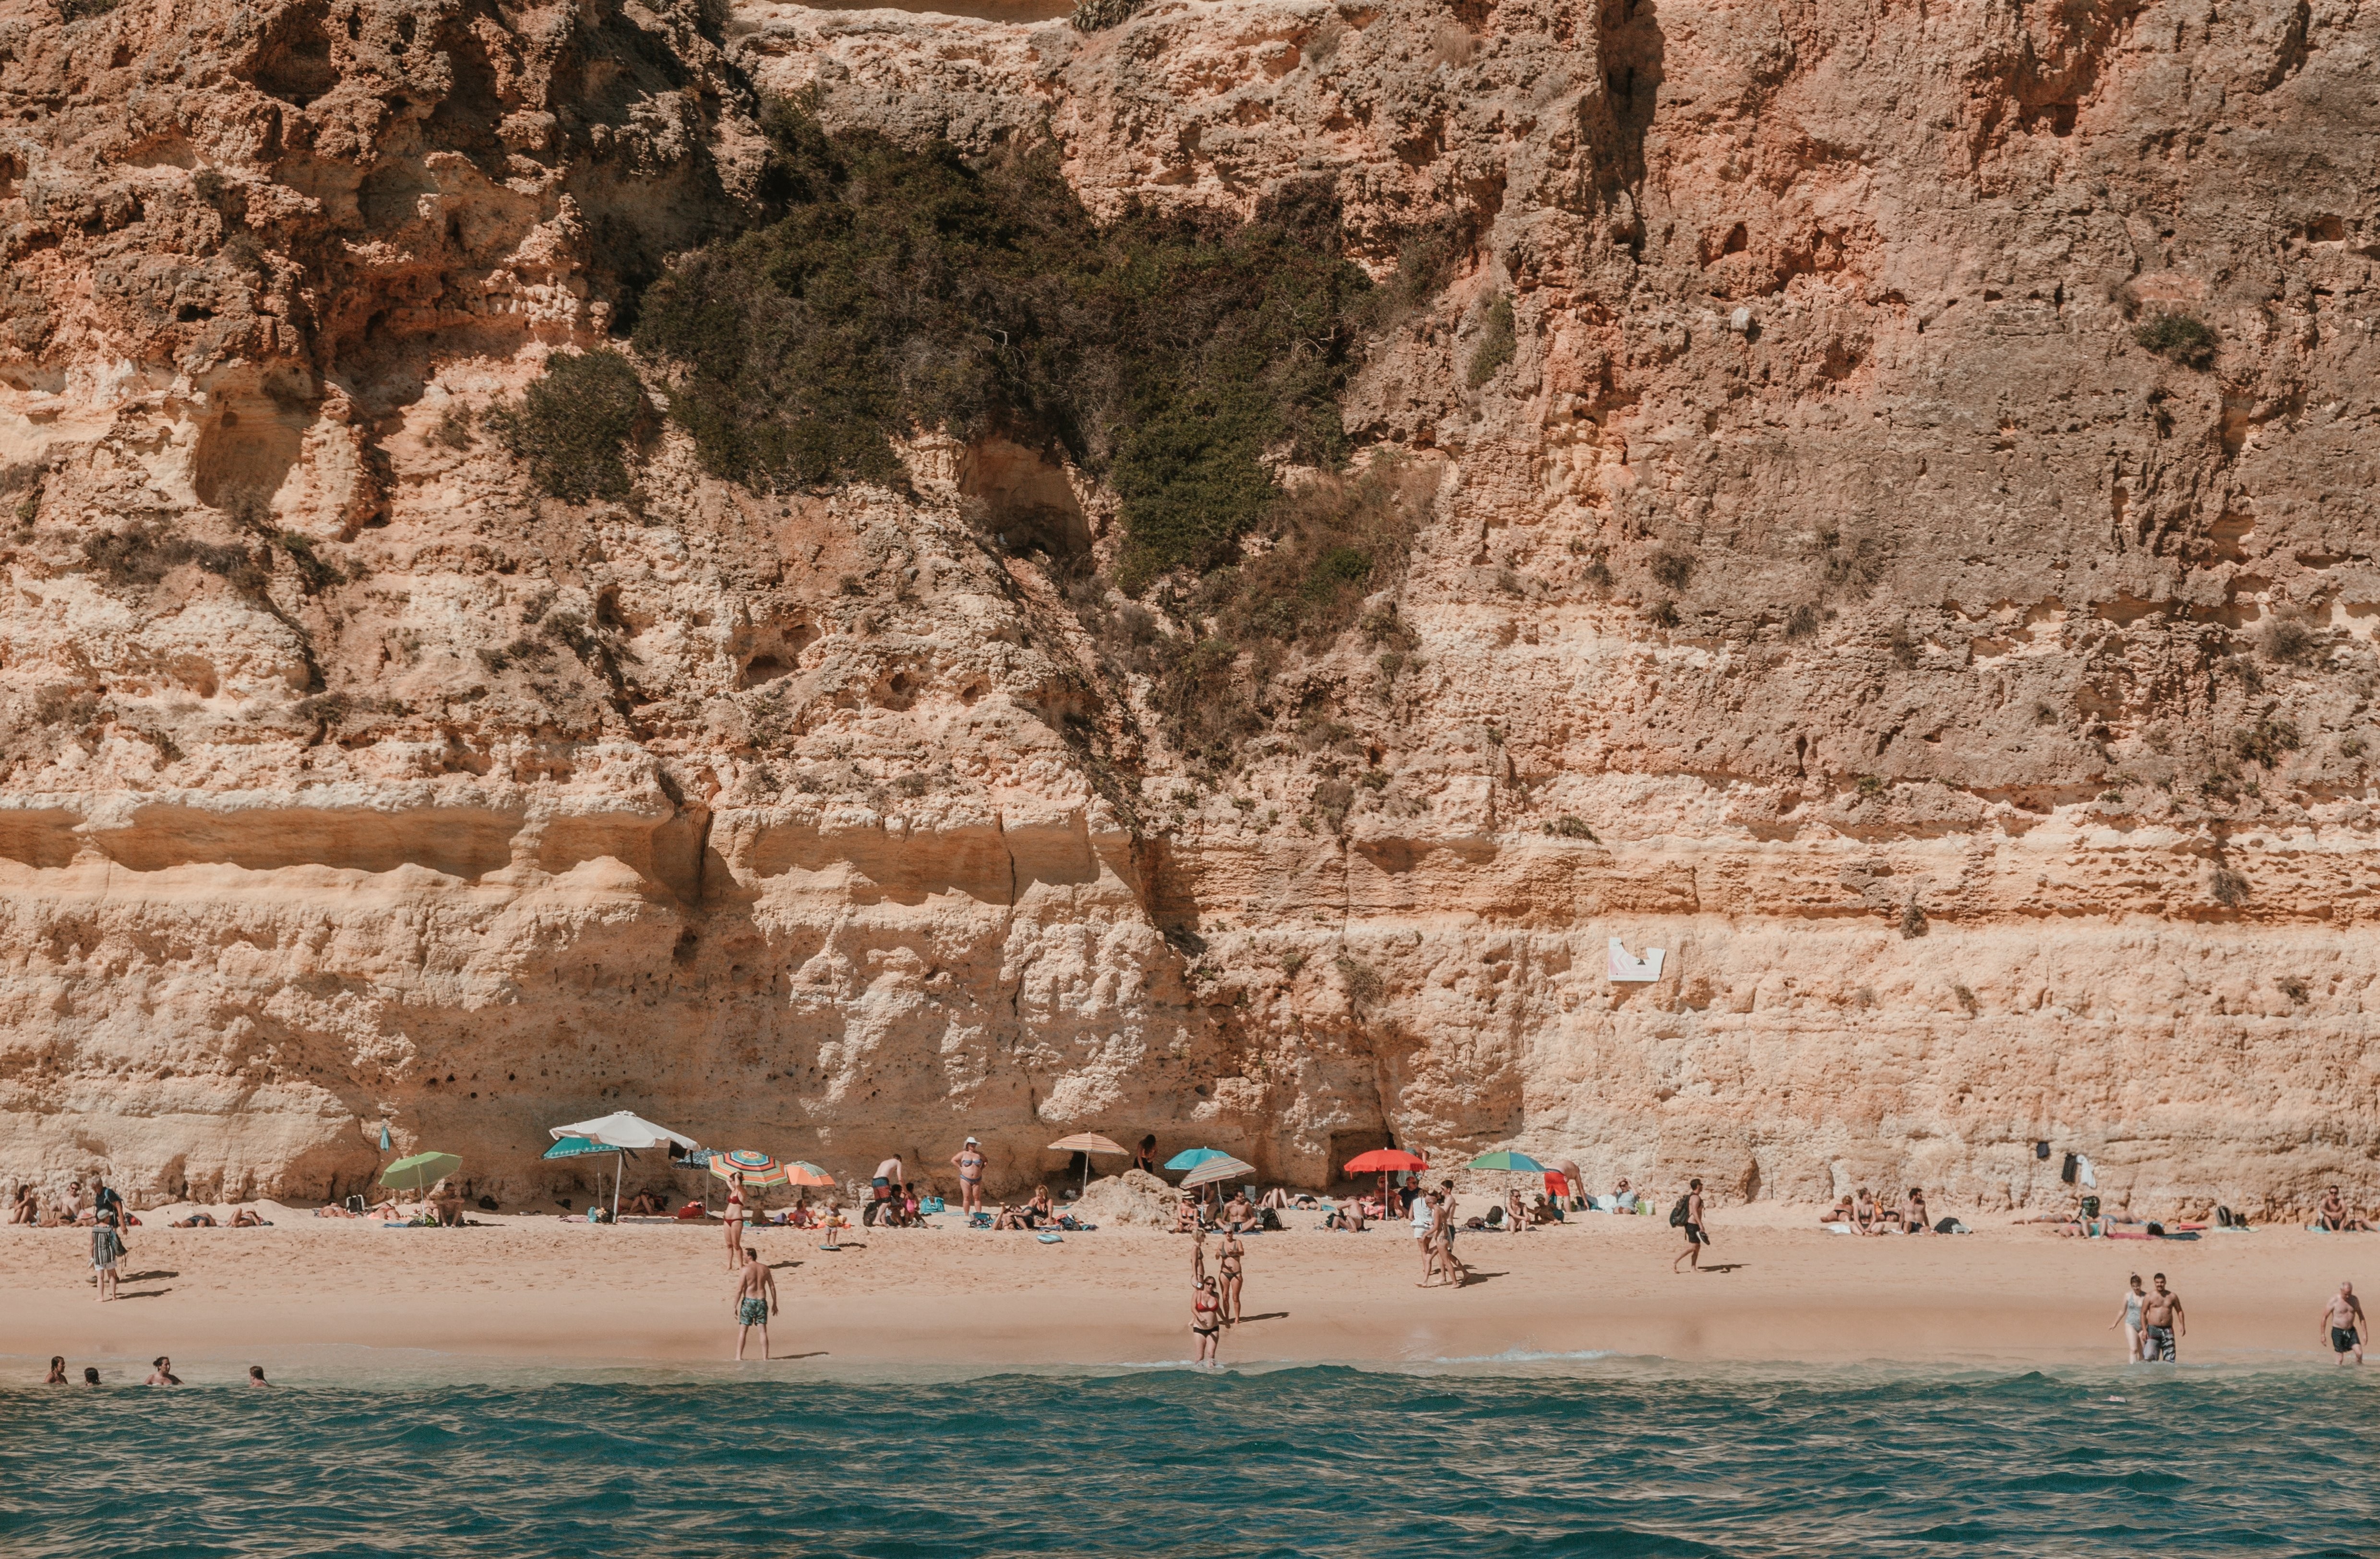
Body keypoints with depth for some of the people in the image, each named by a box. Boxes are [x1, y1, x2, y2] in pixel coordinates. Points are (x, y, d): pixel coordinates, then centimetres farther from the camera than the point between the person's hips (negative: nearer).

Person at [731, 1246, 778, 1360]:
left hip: (749, 1301, -4)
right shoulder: (765, 1269, 4)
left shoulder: (746, 1270, -10)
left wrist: (735, 1307, -7)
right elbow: (772, 1287, 7)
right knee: (763, 1330, 6)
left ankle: (738, 1357, -1)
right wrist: (774, 1304, 15)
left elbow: (739, 1290, -13)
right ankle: (765, 1357, 4)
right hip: (762, 1301, 4)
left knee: (742, 1331, 2)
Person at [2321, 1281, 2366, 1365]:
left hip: (2351, 1331, 4)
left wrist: (2365, 1333, 11)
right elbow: (2325, 1317, -6)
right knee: (2339, 1359, -5)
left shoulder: (2354, 1300, 2)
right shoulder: (2334, 1301, -11)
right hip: (2338, 1332, -4)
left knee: (2359, 1353, -10)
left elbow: (2361, 1317, 13)